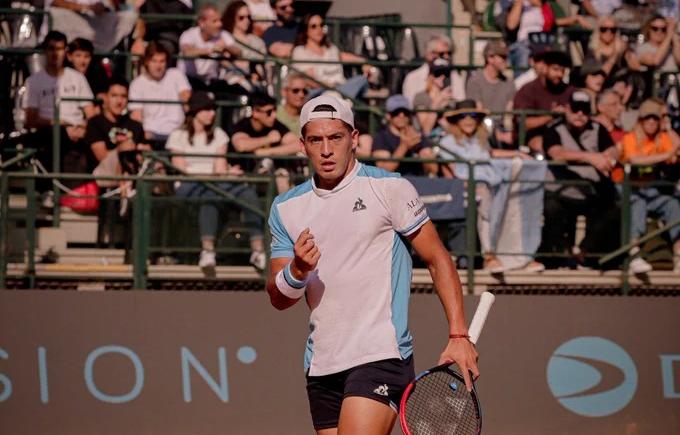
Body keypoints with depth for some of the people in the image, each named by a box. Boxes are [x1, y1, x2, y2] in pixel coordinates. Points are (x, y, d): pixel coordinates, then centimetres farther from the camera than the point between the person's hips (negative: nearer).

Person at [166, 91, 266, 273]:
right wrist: (210, 175, -12)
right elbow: (181, 169, -1)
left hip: (216, 183, 3)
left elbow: (220, 168, 10)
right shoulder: (178, 136, 10)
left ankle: (258, 249, -39)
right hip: (189, 186, -3)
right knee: (210, 195, -41)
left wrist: (224, 173, -14)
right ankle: (207, 251, -52)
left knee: (248, 192, -29)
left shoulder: (218, 134, 21)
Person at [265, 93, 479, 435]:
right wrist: (297, 270, -13)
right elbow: (278, 299, 10)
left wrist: (458, 335, -7)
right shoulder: (285, 208, 11)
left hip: (381, 356, -5)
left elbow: (437, 259, 1)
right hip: (321, 366, 5)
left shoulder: (390, 189, -2)